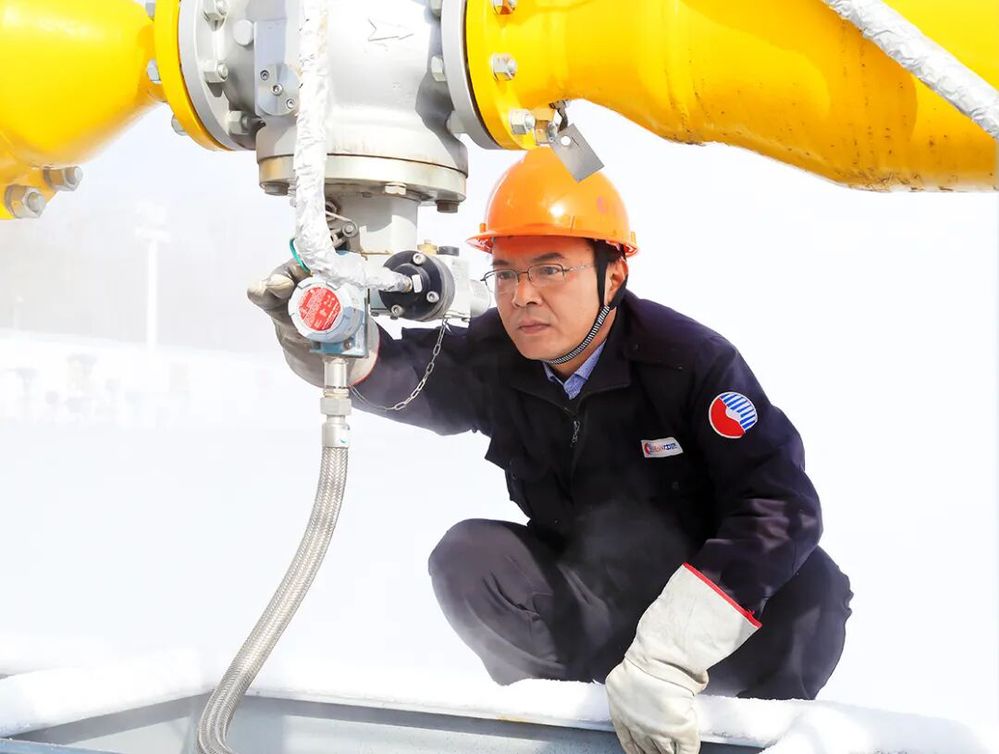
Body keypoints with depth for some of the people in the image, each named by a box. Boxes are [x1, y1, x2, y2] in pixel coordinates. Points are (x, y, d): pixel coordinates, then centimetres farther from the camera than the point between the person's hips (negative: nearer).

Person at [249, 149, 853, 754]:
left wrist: (668, 655, -42)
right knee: (467, 557, -21)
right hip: (581, 602, 3)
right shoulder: (493, 358, -12)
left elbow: (778, 503, -33)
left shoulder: (689, 360, -23)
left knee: (811, 588, -30)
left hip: (705, 586, -2)